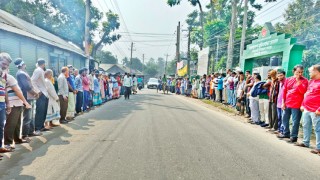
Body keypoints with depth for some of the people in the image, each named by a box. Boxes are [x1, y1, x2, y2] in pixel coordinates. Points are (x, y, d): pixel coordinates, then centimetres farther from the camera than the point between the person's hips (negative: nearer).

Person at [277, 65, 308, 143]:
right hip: (287, 104, 5)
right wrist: (283, 102, 6)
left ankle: (294, 136, 13)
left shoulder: (304, 80, -3)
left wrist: (298, 81, -18)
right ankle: (286, 133, 30)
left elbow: (303, 91, -17)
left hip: (296, 105, -5)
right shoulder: (288, 79, 8)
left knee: (295, 121, 1)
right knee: (285, 119, 14)